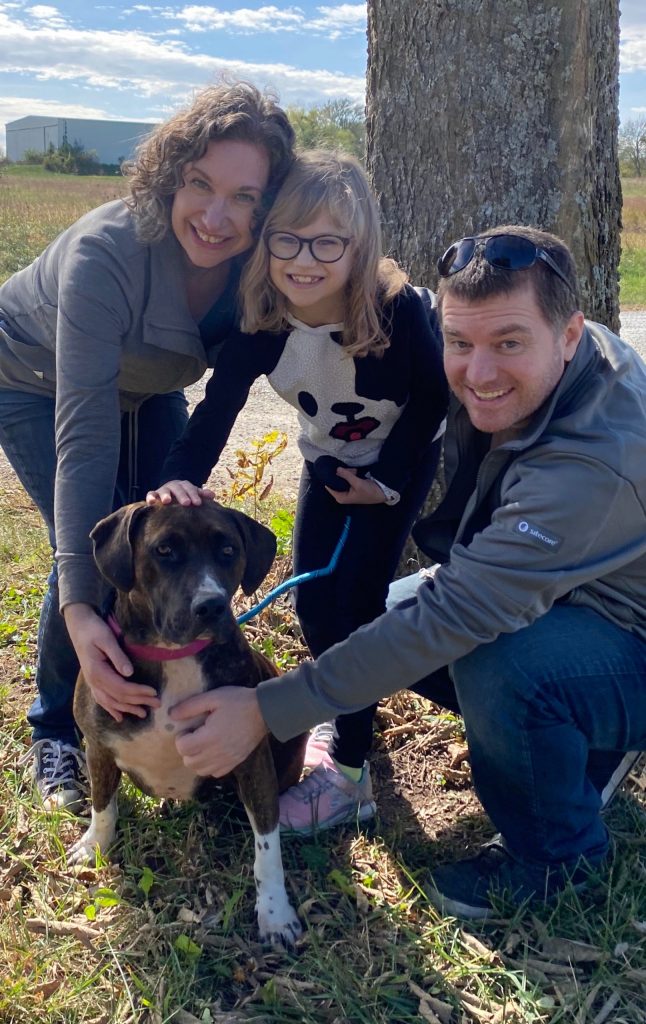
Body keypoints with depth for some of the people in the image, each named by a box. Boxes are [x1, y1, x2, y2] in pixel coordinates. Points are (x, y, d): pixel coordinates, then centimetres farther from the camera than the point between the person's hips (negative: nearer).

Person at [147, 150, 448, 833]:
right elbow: (218, 406, -24)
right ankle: (344, 712, 33)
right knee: (312, 599, 5)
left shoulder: (397, 308, -32)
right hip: (327, 460, 5)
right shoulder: (262, 322, -22)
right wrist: (181, 478, -42)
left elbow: (431, 399, -18)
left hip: (402, 459, -4)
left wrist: (386, 481, -15)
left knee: (357, 598, -13)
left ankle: (350, 774, -3)